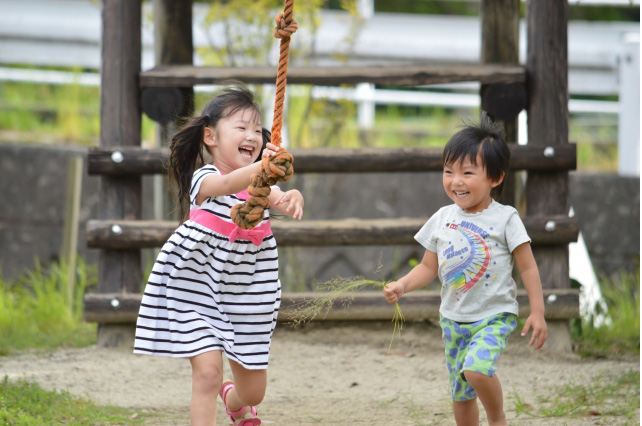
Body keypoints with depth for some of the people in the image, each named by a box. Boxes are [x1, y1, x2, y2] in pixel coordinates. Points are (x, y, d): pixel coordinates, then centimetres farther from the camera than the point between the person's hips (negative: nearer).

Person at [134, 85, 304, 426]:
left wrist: (291, 200, -45)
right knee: (207, 370, -21)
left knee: (253, 391, 14)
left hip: (242, 297, 5)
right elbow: (227, 184, -39)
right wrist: (259, 168, -60)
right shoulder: (205, 179, -16)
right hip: (198, 292, -5)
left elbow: (284, 203, -19)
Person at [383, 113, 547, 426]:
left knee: (477, 368, -29)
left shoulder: (505, 219, -9)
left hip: (494, 316, -5)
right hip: (454, 317, 5)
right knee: (460, 392, 11)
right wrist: (402, 285, -7)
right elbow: (429, 267, 11)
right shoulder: (443, 219, 4)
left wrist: (537, 312, -9)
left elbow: (528, 267, -6)